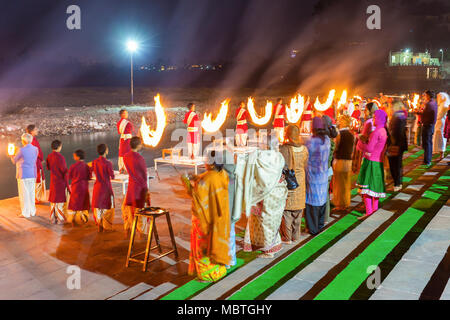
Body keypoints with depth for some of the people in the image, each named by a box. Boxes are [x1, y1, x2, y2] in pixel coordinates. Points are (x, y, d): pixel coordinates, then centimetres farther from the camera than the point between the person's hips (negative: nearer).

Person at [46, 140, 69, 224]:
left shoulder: (49, 156, 0)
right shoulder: (60, 157, -21)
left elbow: (48, 168, 15)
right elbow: (64, 171, -19)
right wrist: (67, 183, -12)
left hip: (53, 181, 7)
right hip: (61, 181, -7)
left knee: (53, 200, 14)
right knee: (60, 200, 3)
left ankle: (53, 218, 22)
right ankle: (60, 219, 9)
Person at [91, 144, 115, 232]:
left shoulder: (94, 162, -4)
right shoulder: (108, 163, -19)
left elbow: (91, 171, 8)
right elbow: (112, 176, -12)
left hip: (97, 186, 5)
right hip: (106, 186, -5)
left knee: (98, 206, 15)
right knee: (107, 207, 8)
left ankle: (99, 225, 21)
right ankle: (107, 227, 14)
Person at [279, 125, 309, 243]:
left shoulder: (283, 149, -18)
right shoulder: (304, 149, -2)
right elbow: (305, 166, 8)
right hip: (300, 183, 5)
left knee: (286, 211, 5)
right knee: (298, 211, 15)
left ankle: (286, 237, 12)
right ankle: (296, 236, 26)